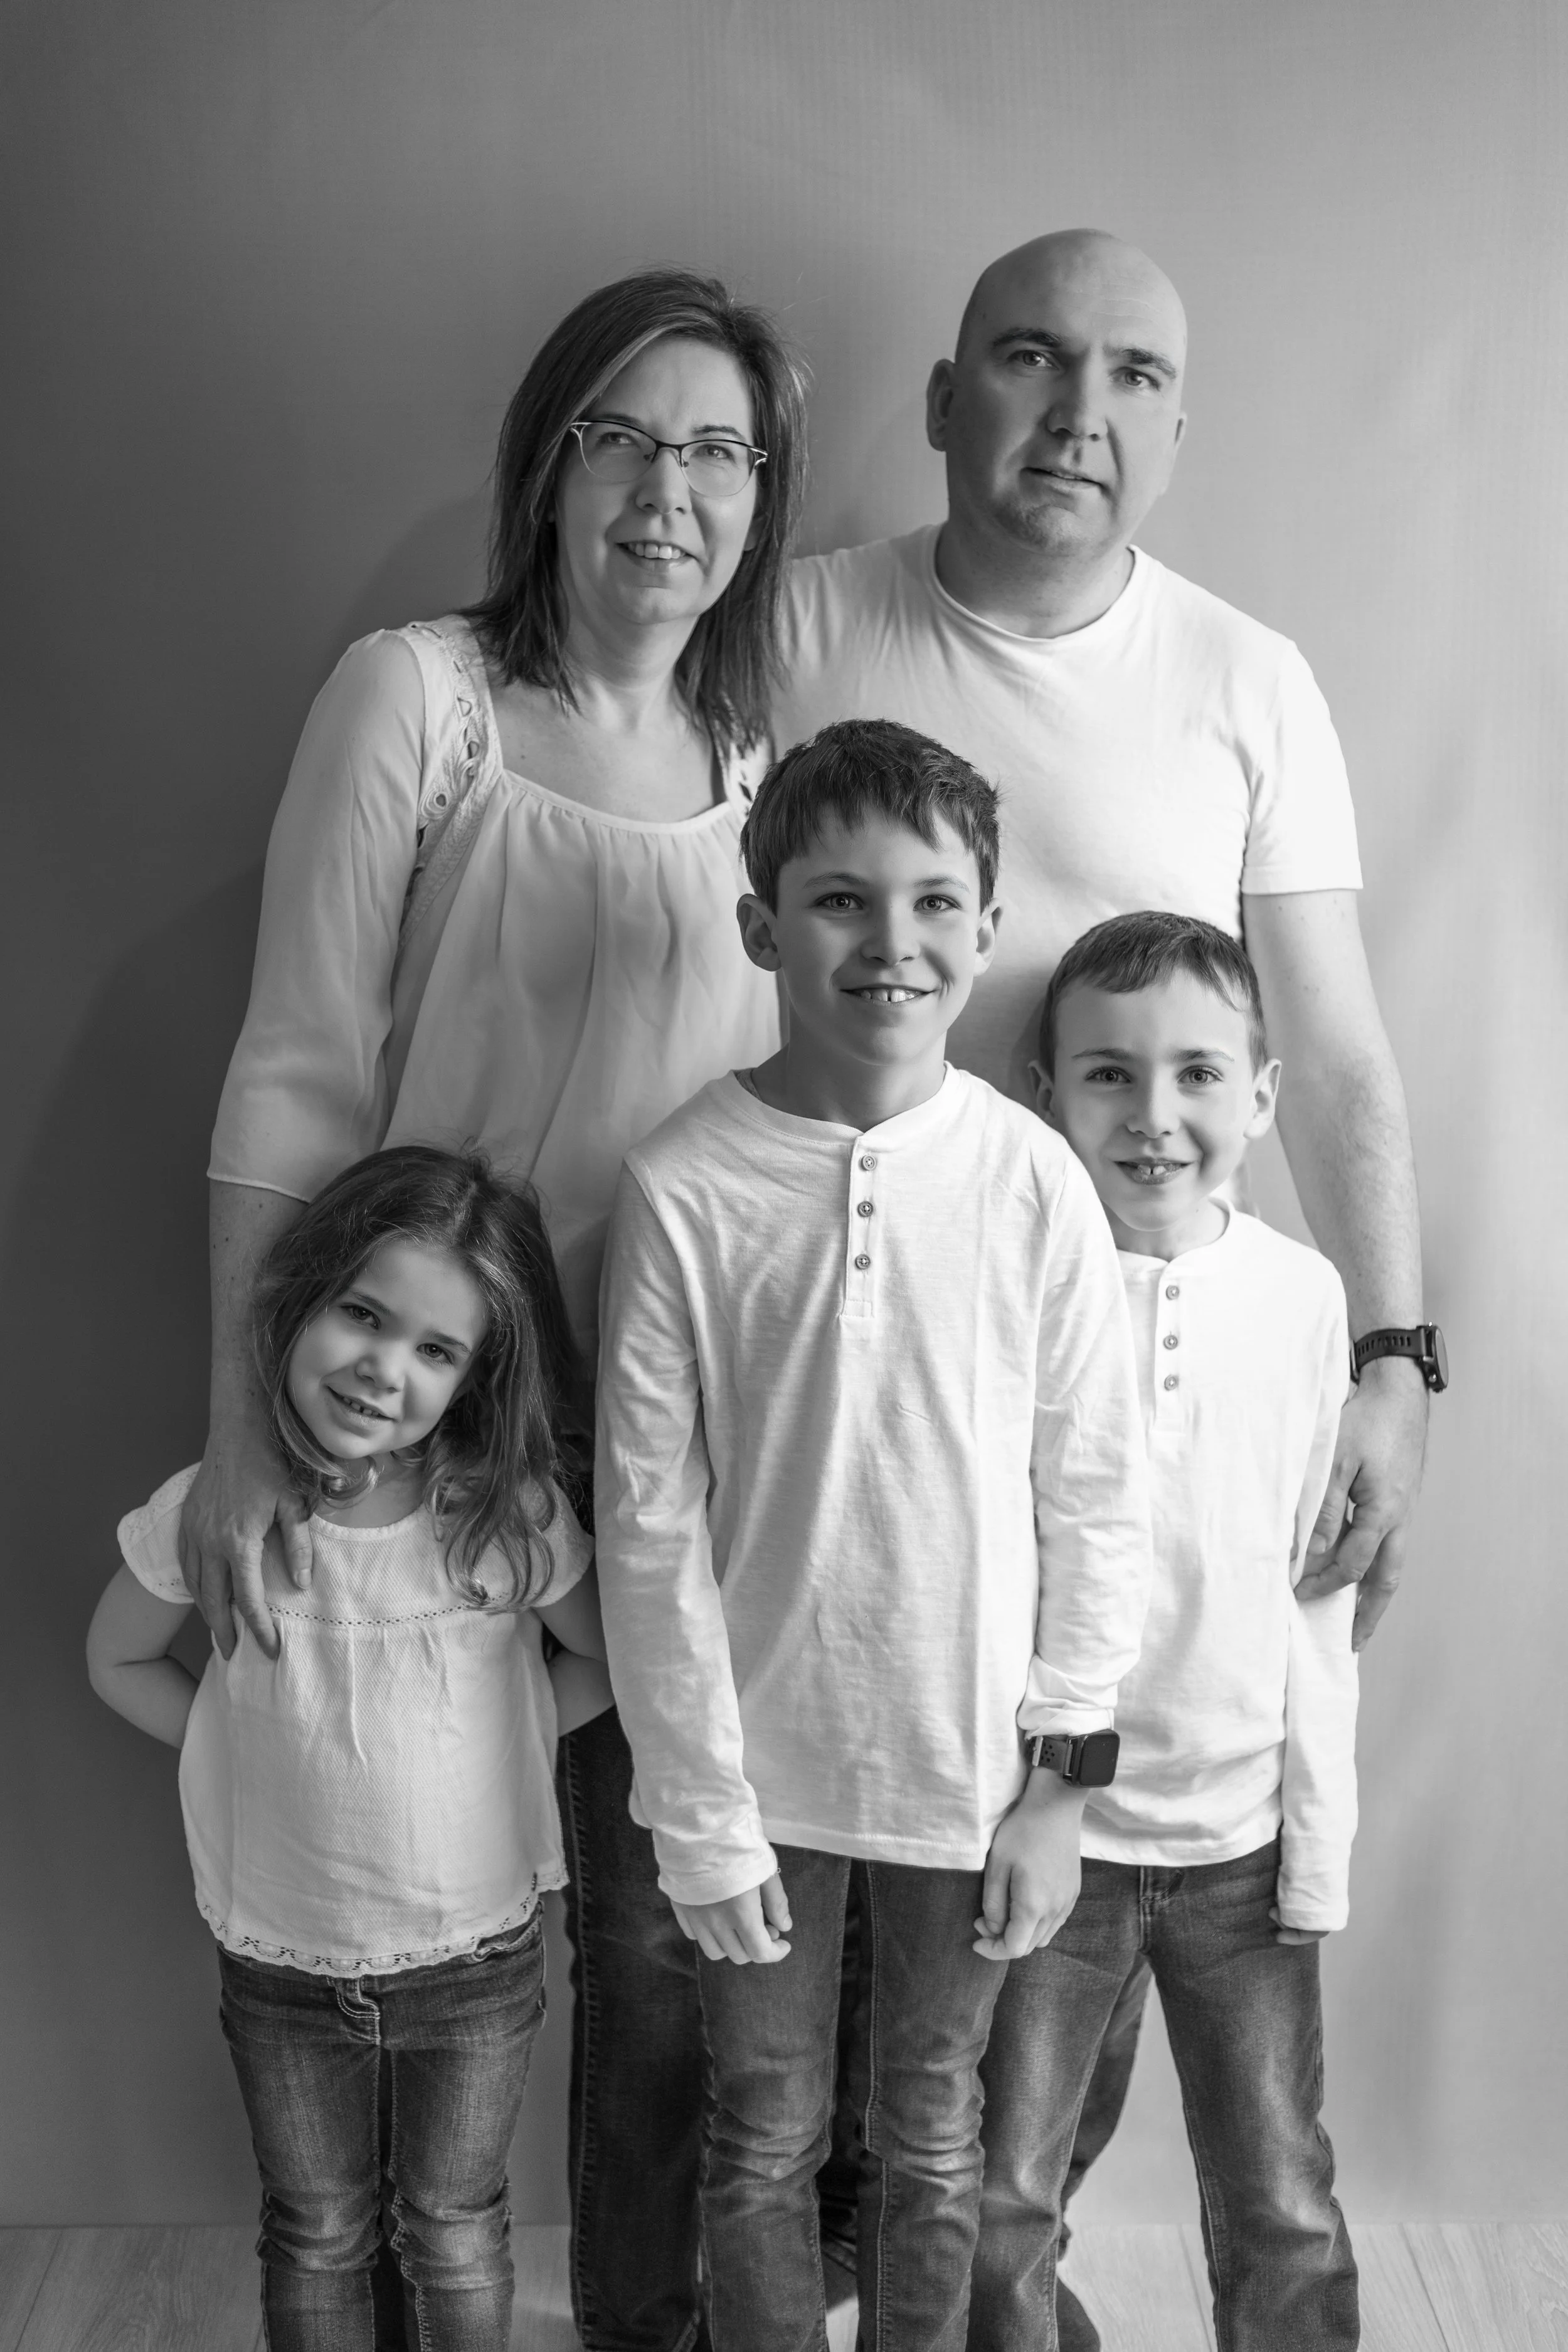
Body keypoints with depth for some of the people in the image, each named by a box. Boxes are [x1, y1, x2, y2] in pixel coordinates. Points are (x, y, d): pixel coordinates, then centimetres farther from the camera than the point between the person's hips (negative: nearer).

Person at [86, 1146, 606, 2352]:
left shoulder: (511, 1517, -20)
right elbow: (121, 1662, 1)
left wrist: (489, 1746, -13)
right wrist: (252, 1749, -8)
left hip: (475, 1954, -1)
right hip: (281, 1965, 1)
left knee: (454, 2232, 21)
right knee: (316, 2236, 23)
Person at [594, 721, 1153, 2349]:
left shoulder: (1032, 1181, -10)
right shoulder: (681, 1188, -14)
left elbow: (1093, 1499, -4)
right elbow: (650, 1526, -10)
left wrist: (1060, 1778, -2)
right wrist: (699, 1817, -7)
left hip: (965, 1761, 1)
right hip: (759, 1759, -1)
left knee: (930, 2140, 20)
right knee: (765, 2139, 18)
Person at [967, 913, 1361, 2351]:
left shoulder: (1304, 1296, -5)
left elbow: (1319, 1585, 1)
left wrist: (1322, 1835, 1)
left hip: (1241, 1839, 2)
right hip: (1043, 1825, -1)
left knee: (1283, 2217, 12)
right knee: (1001, 2204, 12)